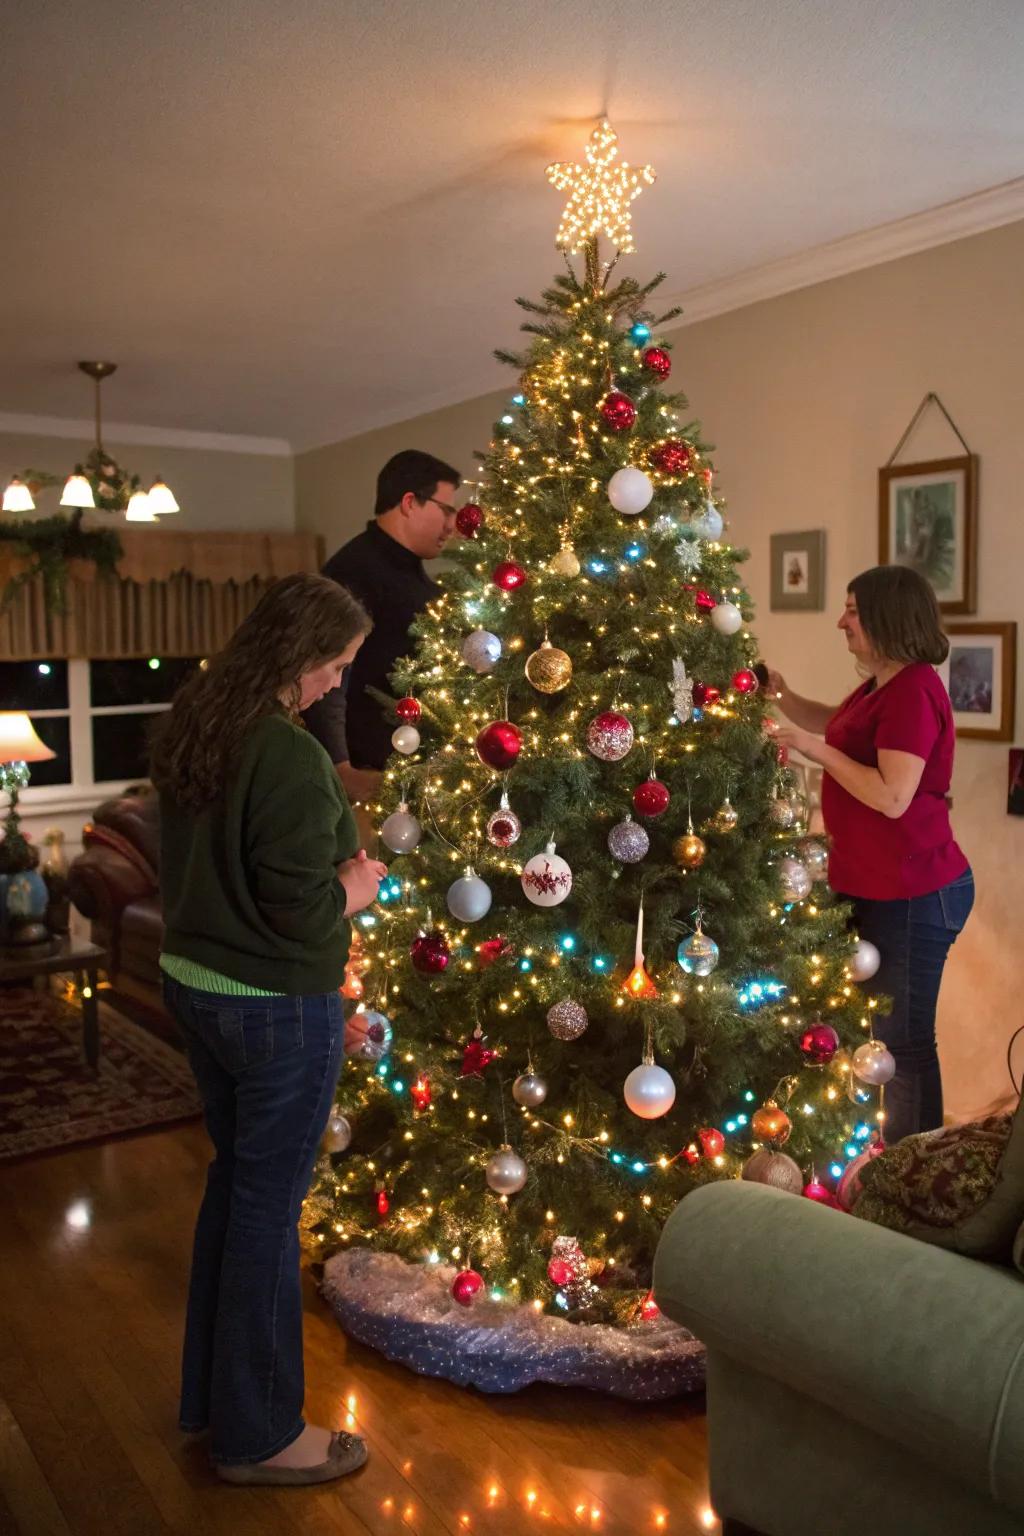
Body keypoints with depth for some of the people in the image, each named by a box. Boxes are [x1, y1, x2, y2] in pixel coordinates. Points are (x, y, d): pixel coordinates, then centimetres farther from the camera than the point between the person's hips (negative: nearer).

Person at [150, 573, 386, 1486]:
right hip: (278, 1008, -9)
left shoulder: (193, 725, 3)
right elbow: (304, 912, -25)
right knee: (269, 1204, 7)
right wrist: (357, 889, -5)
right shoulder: (292, 760, -25)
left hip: (193, 981, 9)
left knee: (234, 1177, 22)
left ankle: (210, 1394, 39)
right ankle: (258, 1435, 26)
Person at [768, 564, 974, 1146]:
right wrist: (784, 695, 10)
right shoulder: (883, 685, 11)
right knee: (884, 1029, 20)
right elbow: (837, 726, 28)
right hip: (878, 887, 11)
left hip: (914, 893, -11)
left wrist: (816, 749, -20)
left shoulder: (914, 690, -21)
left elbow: (892, 797, -28)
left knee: (903, 1039, 0)